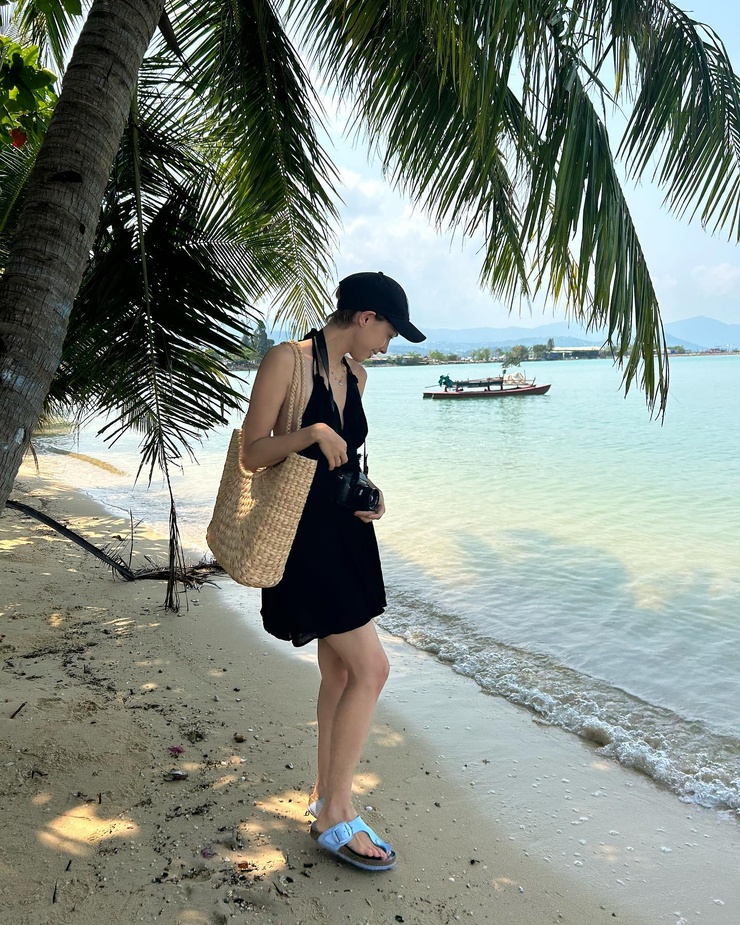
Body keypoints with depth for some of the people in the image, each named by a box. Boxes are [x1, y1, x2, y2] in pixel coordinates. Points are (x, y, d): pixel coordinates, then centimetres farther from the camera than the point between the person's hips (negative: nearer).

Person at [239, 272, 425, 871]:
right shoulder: (288, 360, -12)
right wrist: (313, 432, -27)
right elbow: (252, 454, -13)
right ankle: (334, 814, 9)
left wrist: (372, 496, 4)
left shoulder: (354, 374, 13)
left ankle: (327, 795, 32)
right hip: (306, 535, -8)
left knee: (340, 672, 15)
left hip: (347, 534, 9)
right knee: (371, 669, -9)